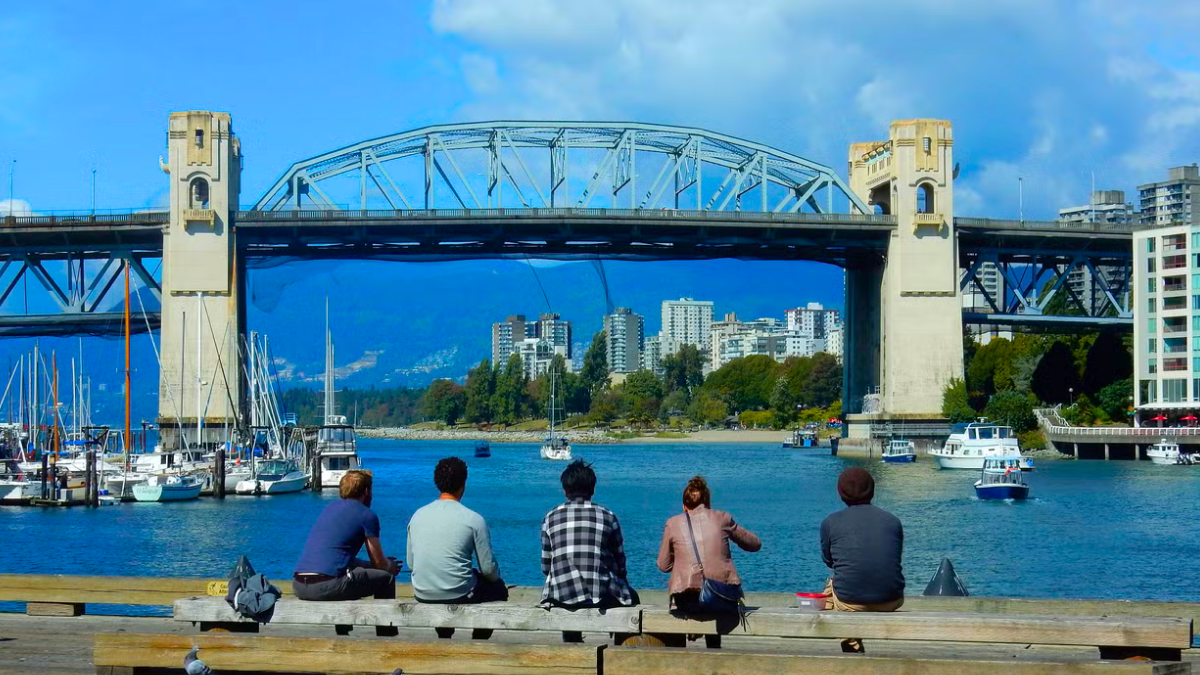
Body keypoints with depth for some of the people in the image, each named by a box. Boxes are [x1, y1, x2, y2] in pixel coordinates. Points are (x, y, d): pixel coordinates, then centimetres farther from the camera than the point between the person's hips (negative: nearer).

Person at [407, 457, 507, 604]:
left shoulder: (418, 515, 3)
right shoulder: (473, 519, -10)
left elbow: (411, 563, 10)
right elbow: (488, 569, -6)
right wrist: (496, 576, 17)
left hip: (422, 595, 4)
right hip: (458, 595, -4)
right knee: (499, 588, 27)